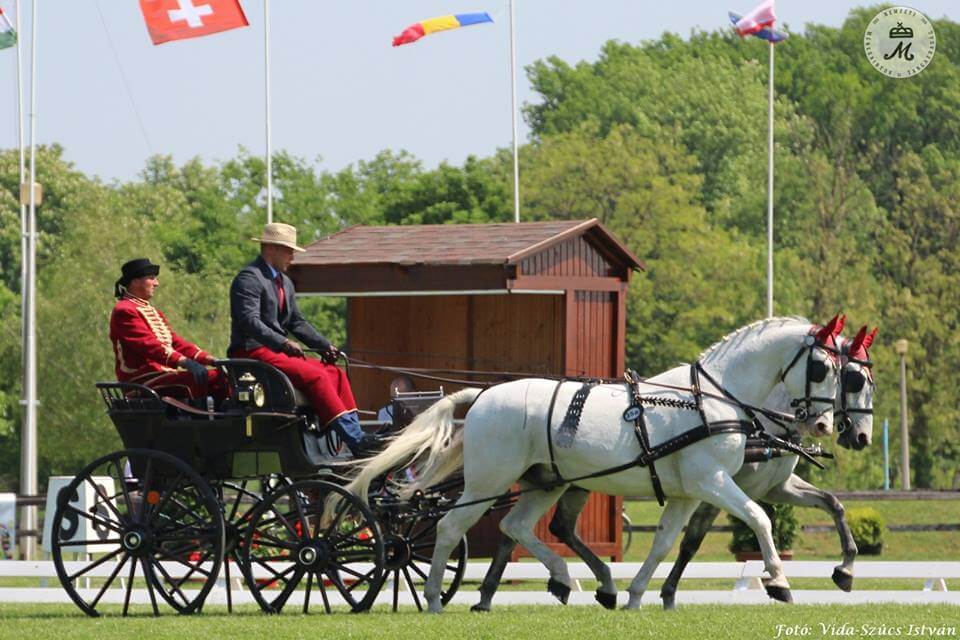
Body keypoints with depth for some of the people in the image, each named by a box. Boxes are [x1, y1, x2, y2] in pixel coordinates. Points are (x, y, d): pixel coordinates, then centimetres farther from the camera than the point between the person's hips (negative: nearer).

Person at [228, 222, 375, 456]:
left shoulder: (285, 282, 21)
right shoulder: (248, 279, -10)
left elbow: (297, 322, 20)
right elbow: (250, 321, -22)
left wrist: (325, 346, 6)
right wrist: (284, 343, -31)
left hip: (278, 350, 10)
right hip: (253, 352, -10)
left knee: (335, 373, -5)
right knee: (314, 375, -24)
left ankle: (356, 435, -13)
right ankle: (355, 440, -28)